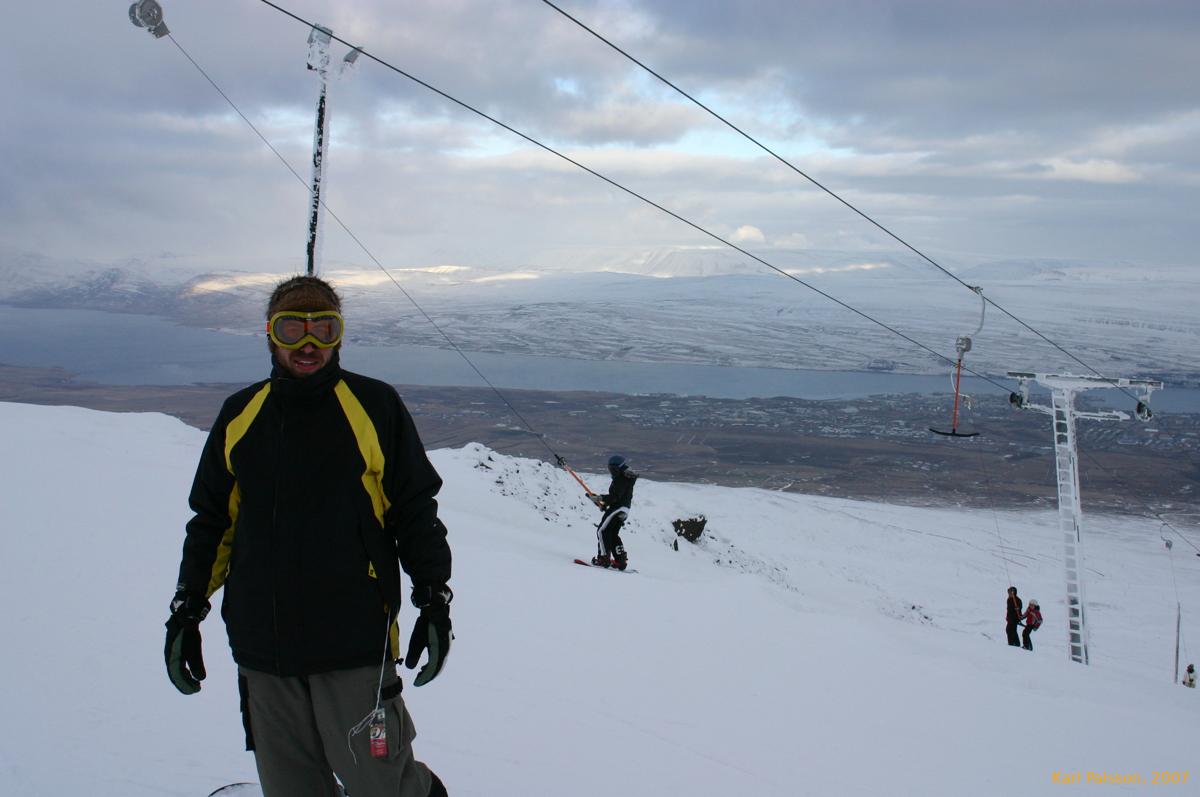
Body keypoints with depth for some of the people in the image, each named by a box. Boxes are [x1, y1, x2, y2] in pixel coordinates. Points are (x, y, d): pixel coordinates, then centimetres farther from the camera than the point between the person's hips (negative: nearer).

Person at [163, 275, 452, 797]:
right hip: (261, 650, 4)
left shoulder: (374, 406, 0)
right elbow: (211, 521, 17)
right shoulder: (240, 415, 10)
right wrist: (187, 609, 14)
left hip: (353, 646, -3)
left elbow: (416, 513, 2)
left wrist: (433, 601, -3)